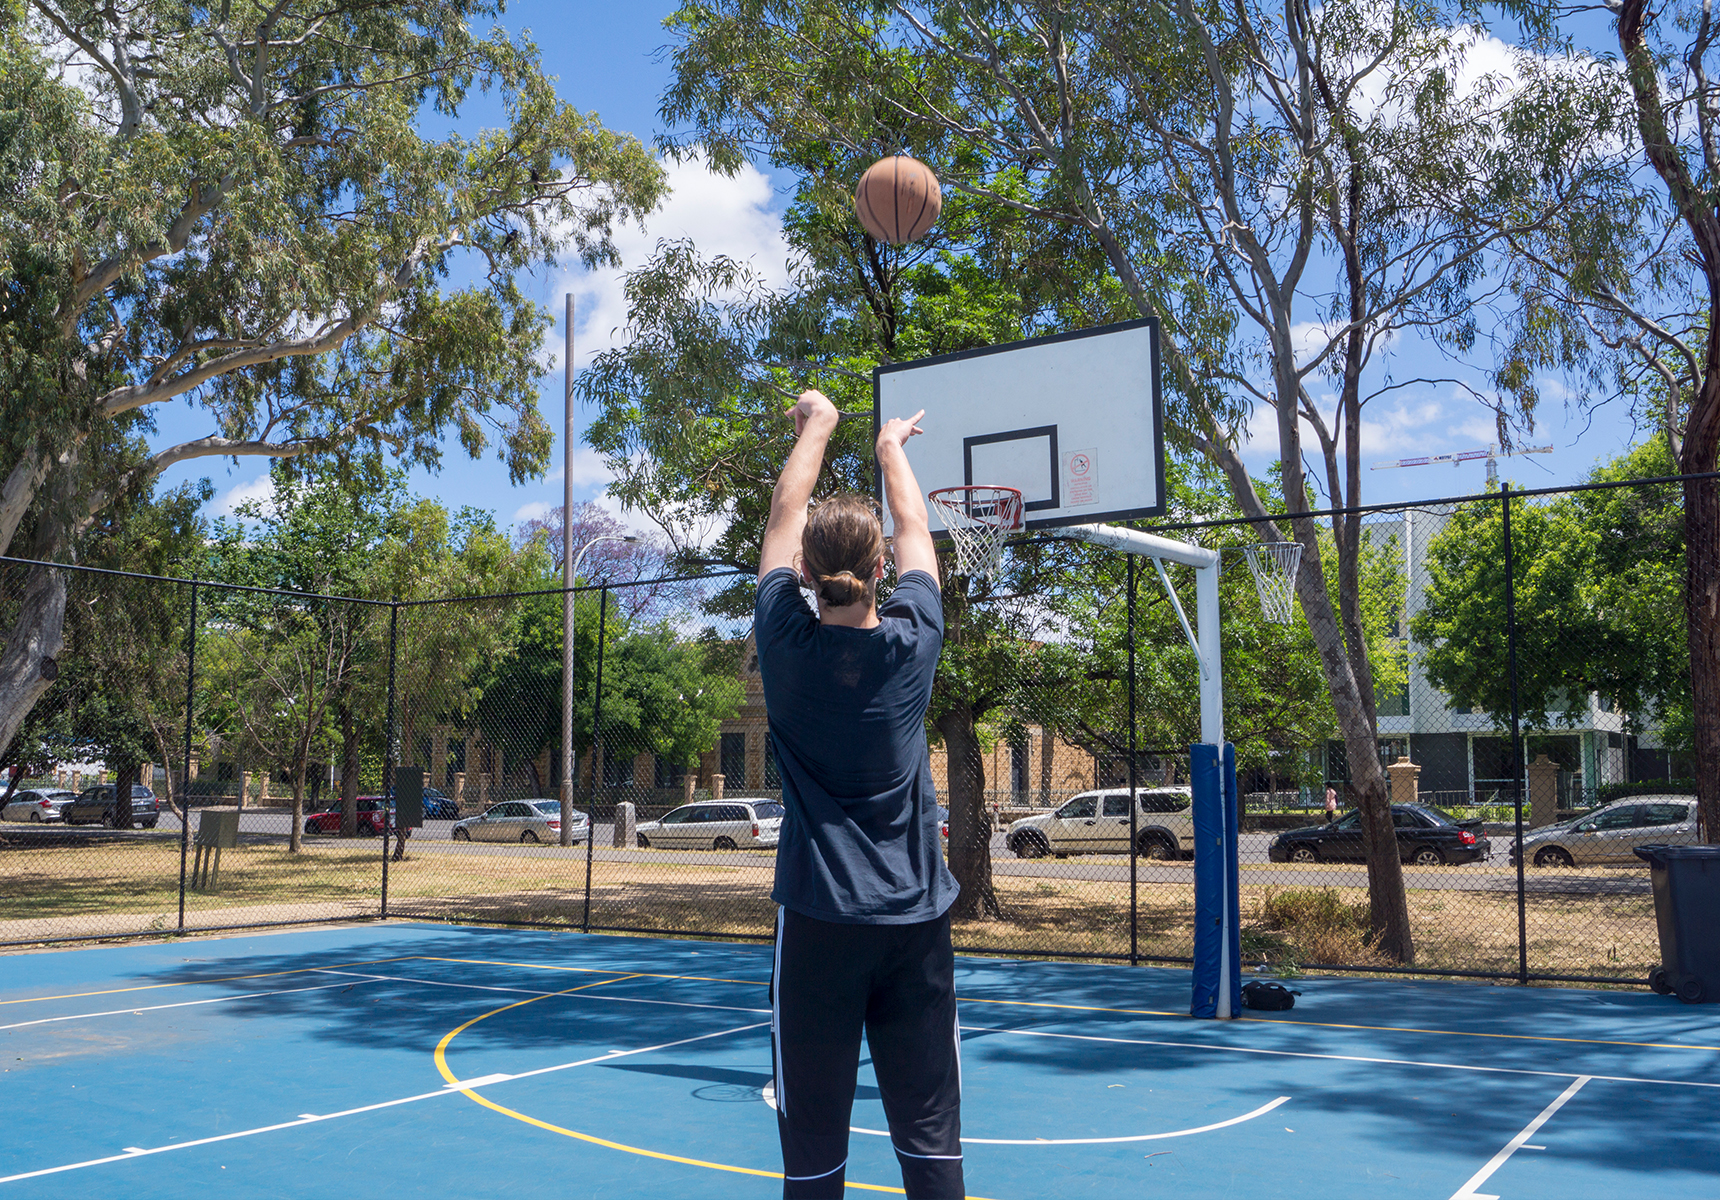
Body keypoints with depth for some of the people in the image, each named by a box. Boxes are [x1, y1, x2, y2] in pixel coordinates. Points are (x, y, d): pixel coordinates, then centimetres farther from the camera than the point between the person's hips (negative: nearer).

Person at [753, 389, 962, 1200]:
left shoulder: (786, 642, -6)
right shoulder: (913, 640, -4)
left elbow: (784, 516, 10)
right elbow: (914, 525, 15)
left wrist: (816, 425, 26)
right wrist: (891, 447, 33)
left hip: (818, 919, -1)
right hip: (916, 919, 1)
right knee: (929, 1130, 7)